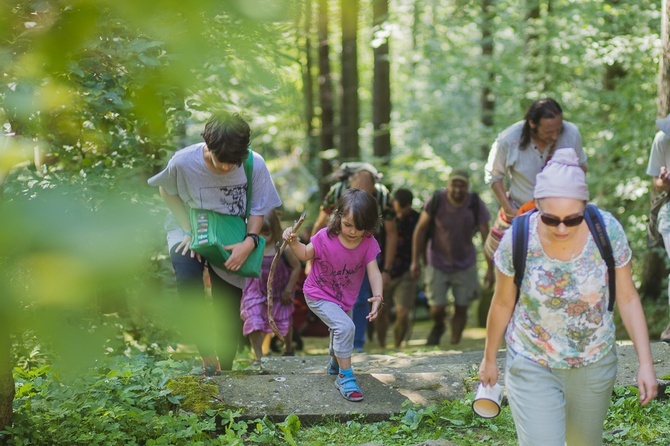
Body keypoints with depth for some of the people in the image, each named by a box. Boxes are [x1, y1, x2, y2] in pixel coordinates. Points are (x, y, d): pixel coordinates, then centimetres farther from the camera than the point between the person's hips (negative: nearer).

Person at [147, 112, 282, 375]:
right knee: (187, 277, -33)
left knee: (229, 312, 2)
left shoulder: (255, 164, -22)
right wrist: (189, 232, -13)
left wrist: (250, 242, -24)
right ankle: (207, 353, -20)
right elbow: (166, 191, -3)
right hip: (190, 229, -2)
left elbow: (258, 208, -6)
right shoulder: (183, 162, -25)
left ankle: (225, 370, 24)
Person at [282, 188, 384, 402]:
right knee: (345, 327, -24)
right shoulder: (325, 238, -26)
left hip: (345, 298, 5)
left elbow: (374, 272, -24)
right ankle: (345, 376, -11)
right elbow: (305, 254, -10)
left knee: (339, 332, 27)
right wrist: (293, 242, -30)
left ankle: (335, 364, 58)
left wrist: (377, 296, -40)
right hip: (318, 295, -5)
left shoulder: (368, 243, -19)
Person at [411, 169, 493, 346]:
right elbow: (420, 230, -5)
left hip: (465, 265, 1)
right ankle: (438, 327, 33)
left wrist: (490, 268, -12)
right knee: (437, 309, -2)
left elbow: (486, 237, -10)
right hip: (437, 263, -1)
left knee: (461, 308, 1)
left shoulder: (476, 205, -14)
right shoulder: (436, 201, -15)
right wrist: (415, 261, -5)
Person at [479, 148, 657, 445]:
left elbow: (627, 299, -8)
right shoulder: (517, 241, -22)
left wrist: (646, 363, -12)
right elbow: (503, 303, -5)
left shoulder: (608, 232, -20)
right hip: (532, 366, -2)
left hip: (595, 365, 2)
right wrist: (489, 358, 7)